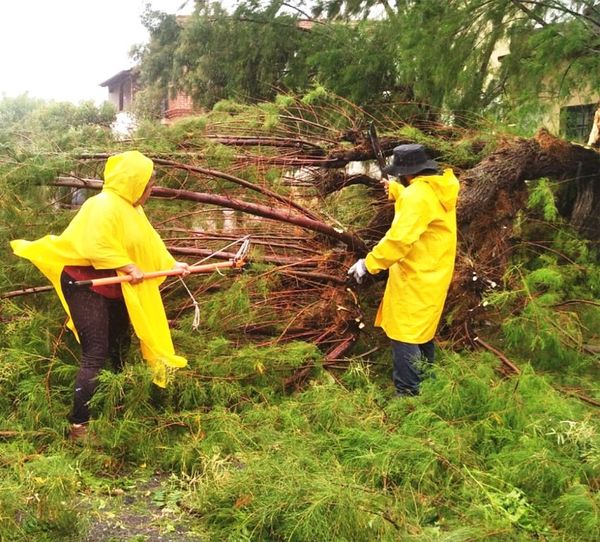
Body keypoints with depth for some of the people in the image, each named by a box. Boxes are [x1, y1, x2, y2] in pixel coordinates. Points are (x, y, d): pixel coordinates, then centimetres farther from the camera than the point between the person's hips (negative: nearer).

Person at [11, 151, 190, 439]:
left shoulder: (132, 208, 11)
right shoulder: (105, 205, -21)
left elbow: (148, 244, 16)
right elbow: (97, 245, -31)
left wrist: (171, 264, 11)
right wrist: (128, 267, -25)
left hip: (114, 288, 10)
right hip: (87, 286, -10)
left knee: (120, 346, 19)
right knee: (96, 353, -12)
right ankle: (79, 424, -5)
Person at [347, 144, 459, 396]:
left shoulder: (418, 194, -24)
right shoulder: (438, 188, 6)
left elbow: (399, 238, -31)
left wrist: (368, 264, -25)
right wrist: (395, 190, 39)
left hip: (416, 280, -10)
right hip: (432, 276, 10)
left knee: (405, 336, -5)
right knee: (422, 331, 23)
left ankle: (408, 394, -2)